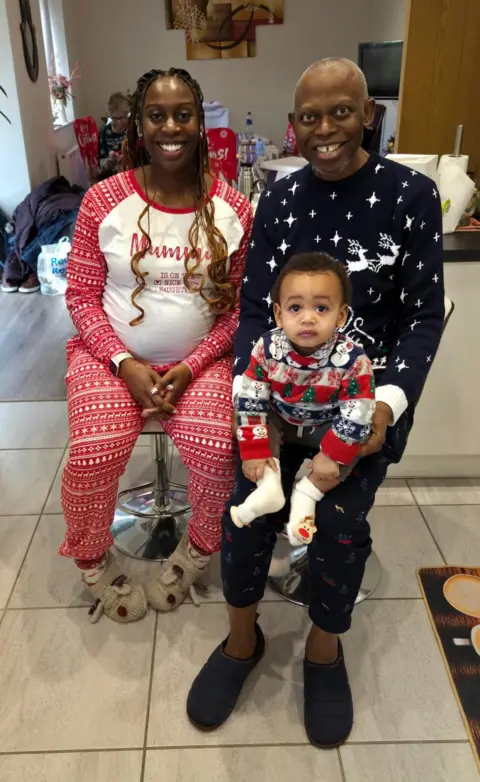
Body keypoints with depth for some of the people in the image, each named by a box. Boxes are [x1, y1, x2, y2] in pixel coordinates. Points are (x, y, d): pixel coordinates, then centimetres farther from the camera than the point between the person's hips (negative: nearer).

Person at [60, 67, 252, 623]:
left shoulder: (232, 209, -2)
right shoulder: (103, 200, -4)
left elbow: (239, 305, 0)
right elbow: (82, 294, -1)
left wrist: (190, 369, -12)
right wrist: (126, 364, -14)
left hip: (200, 360, 1)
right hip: (111, 355, 0)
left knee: (217, 453, -23)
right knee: (94, 457, -23)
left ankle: (197, 551, 11)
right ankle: (92, 562, 11)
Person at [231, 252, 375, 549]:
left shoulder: (352, 360, -30)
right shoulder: (268, 348, -25)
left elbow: (357, 417, -24)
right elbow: (250, 401, -20)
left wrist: (332, 456, -24)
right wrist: (254, 449, -22)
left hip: (326, 427, -2)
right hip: (279, 420, 2)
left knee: (353, 444, -24)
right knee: (247, 422, -18)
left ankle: (306, 495, -13)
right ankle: (270, 487, -19)